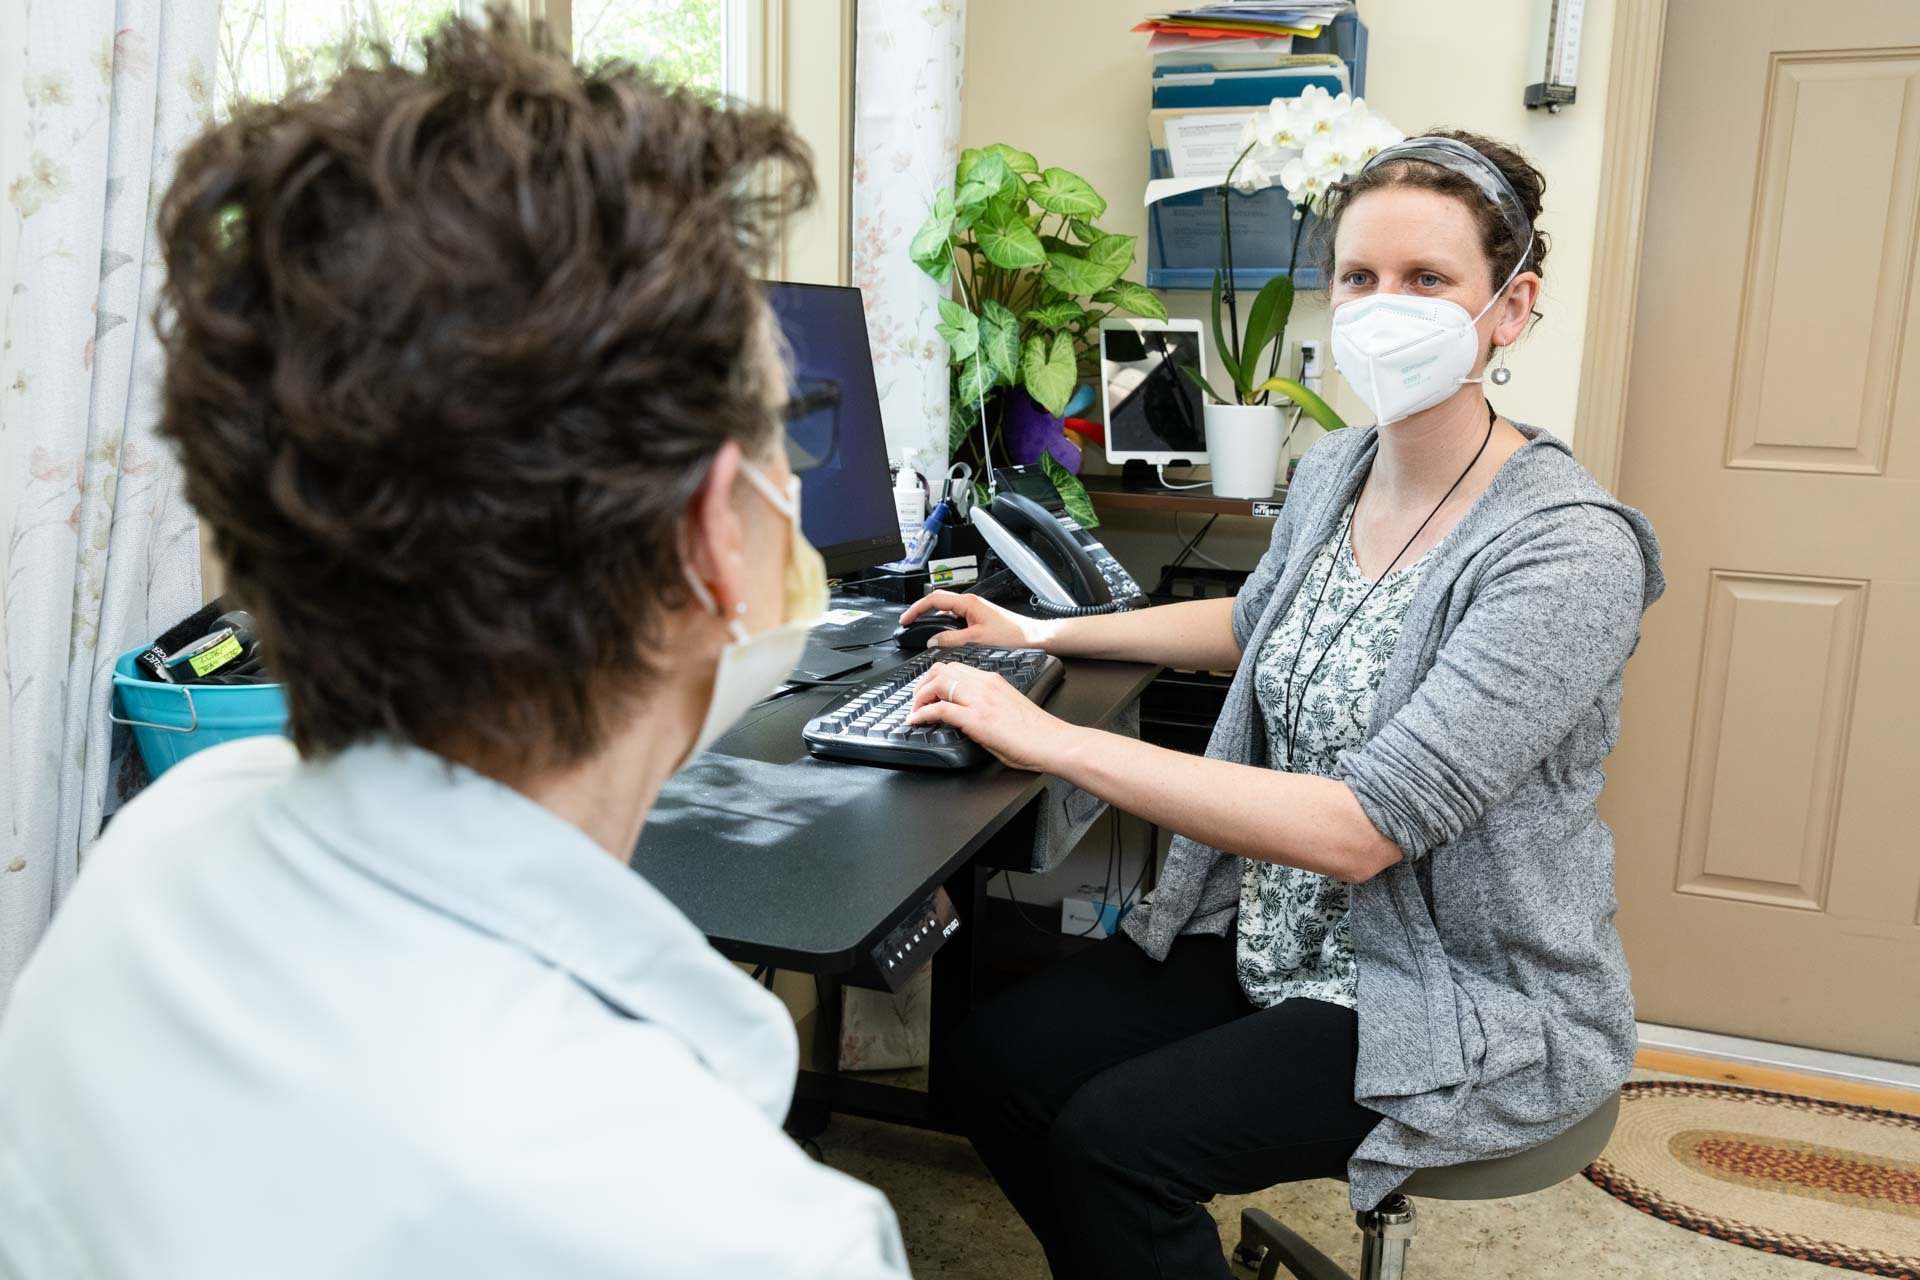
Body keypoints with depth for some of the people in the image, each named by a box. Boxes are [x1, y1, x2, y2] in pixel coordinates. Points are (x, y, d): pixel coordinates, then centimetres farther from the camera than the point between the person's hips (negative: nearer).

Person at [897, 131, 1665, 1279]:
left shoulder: (1571, 552, -24)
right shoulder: (1334, 472, 0)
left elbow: (1360, 829, -31)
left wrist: (1050, 739, -30)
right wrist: (1049, 632, 15)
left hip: (1472, 1004, -7)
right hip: (1277, 929, 7)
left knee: (1115, 1137, -21)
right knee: (998, 1062, -5)